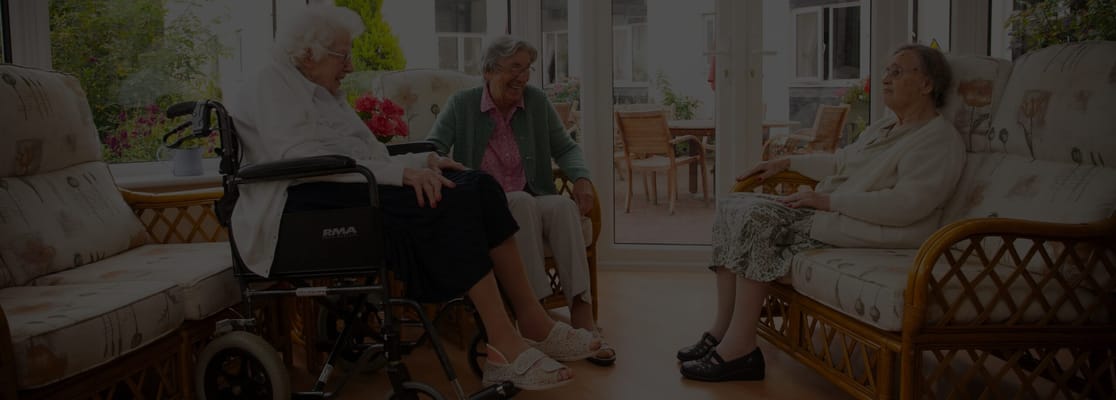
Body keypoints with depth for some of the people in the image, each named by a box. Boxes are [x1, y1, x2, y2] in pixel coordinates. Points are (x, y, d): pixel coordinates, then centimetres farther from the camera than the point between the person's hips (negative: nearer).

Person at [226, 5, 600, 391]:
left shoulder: (325, 93, 26)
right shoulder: (273, 86, -2)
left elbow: (367, 156, 21)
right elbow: (304, 160, -18)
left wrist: (423, 161, 2)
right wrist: (400, 173, -24)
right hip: (309, 202, -9)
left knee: (477, 186, -11)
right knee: (446, 200, -28)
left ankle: (533, 323, -13)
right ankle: (505, 345, -28)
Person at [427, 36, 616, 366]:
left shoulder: (537, 101, 7)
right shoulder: (460, 105, 1)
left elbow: (565, 148, 12)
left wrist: (581, 177, -9)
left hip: (531, 204, 3)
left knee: (564, 205, -31)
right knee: (521, 202, -36)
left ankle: (581, 311, -38)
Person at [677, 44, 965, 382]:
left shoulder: (939, 139, -9)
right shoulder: (885, 127, 21)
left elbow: (904, 205, -23)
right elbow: (841, 162, 36)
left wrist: (830, 200, -21)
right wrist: (787, 162, 27)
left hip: (873, 230, -10)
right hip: (830, 211, 10)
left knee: (759, 218, -26)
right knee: (733, 206, -4)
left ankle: (740, 347, -23)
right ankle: (723, 330, -7)